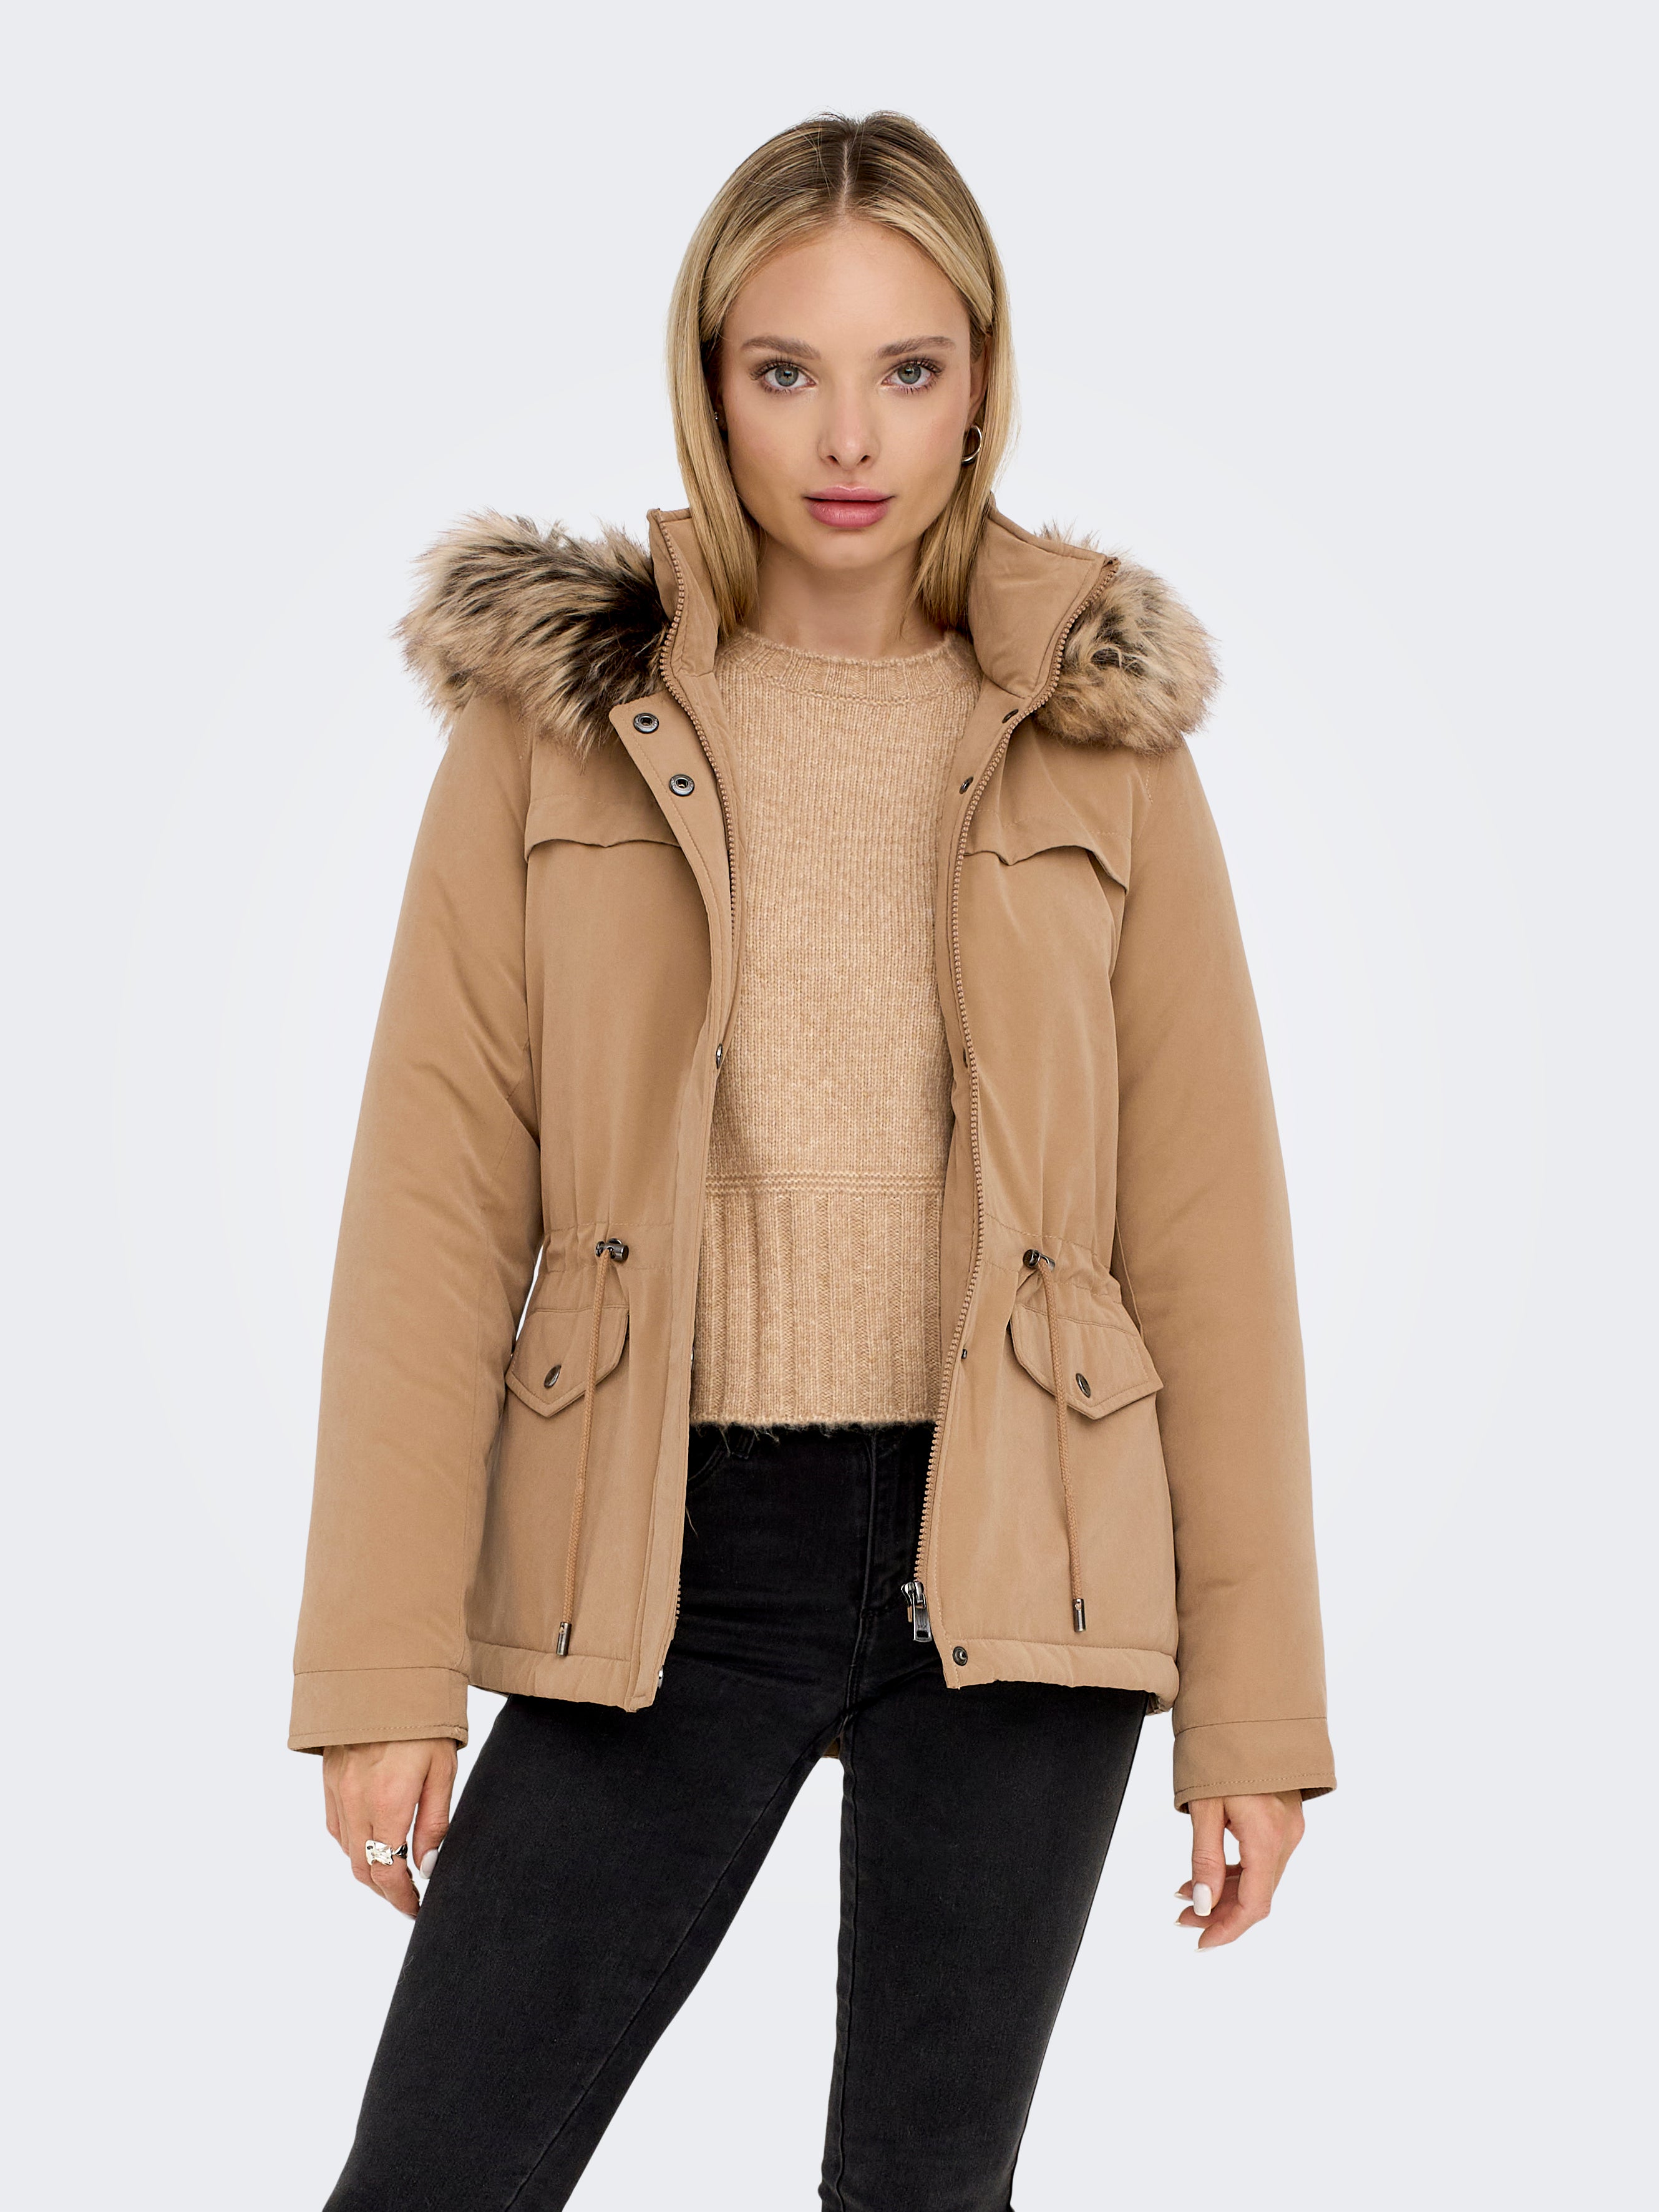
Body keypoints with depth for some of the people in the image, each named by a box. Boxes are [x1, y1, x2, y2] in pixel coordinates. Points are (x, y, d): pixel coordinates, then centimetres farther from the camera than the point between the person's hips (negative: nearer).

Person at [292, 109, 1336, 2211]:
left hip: (1013, 1563, 1)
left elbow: (1206, 1225, 2)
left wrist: (1255, 1700, 0)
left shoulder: (1101, 736, 4)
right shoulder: (553, 710, 3)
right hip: (671, 1562, 0)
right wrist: (385, 1666, -6)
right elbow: (435, 1198, -1)